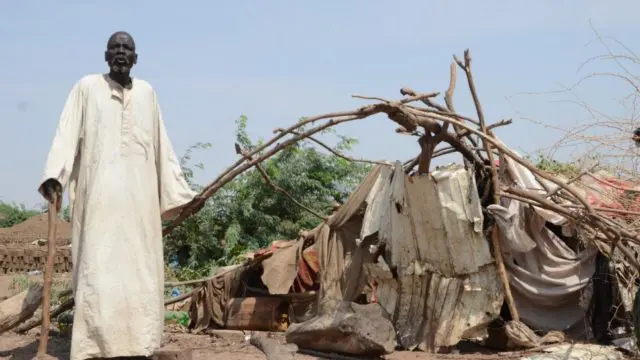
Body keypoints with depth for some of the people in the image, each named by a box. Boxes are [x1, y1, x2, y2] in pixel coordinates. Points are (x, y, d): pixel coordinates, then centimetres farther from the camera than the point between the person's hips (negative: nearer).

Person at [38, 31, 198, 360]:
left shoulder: (146, 92, 17)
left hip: (139, 194, 4)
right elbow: (67, 134, -1)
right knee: (99, 268, -12)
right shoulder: (87, 87, 8)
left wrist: (178, 190, 18)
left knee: (139, 269, -1)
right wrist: (54, 174, -17)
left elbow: (161, 145, 20)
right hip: (100, 191, -3)